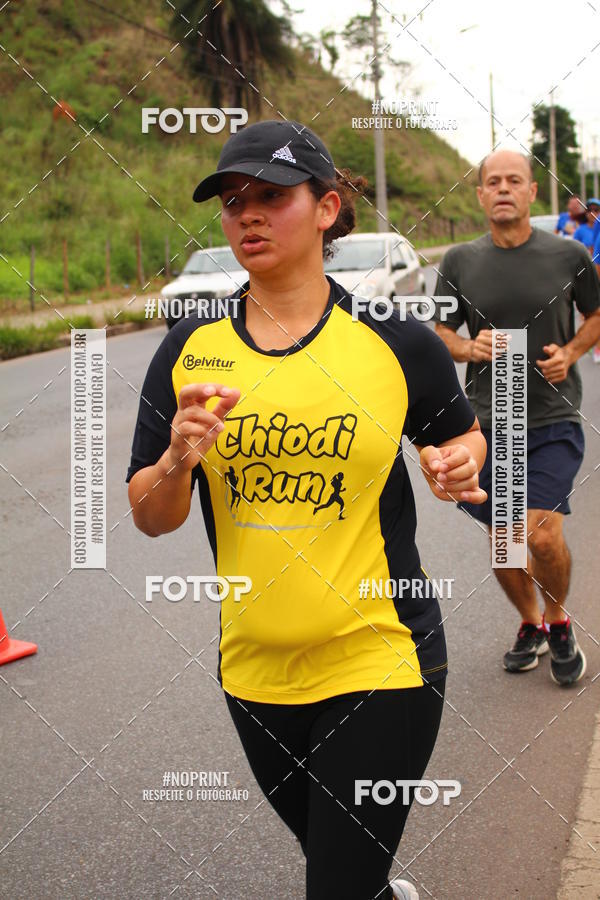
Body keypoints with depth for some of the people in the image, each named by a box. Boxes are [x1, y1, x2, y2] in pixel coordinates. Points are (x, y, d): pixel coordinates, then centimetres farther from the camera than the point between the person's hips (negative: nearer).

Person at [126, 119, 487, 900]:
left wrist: (458, 465, -15)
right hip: (254, 670, 4)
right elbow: (151, 519, 0)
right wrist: (179, 460, -21)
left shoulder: (395, 339, -9)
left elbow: (463, 434, 8)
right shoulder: (189, 349, -3)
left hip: (380, 663, -3)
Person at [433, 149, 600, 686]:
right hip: (488, 422, 3)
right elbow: (441, 332, 10)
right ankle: (531, 626, 34)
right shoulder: (460, 262, 2)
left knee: (542, 534, -15)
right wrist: (469, 348, -11)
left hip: (554, 420, -2)